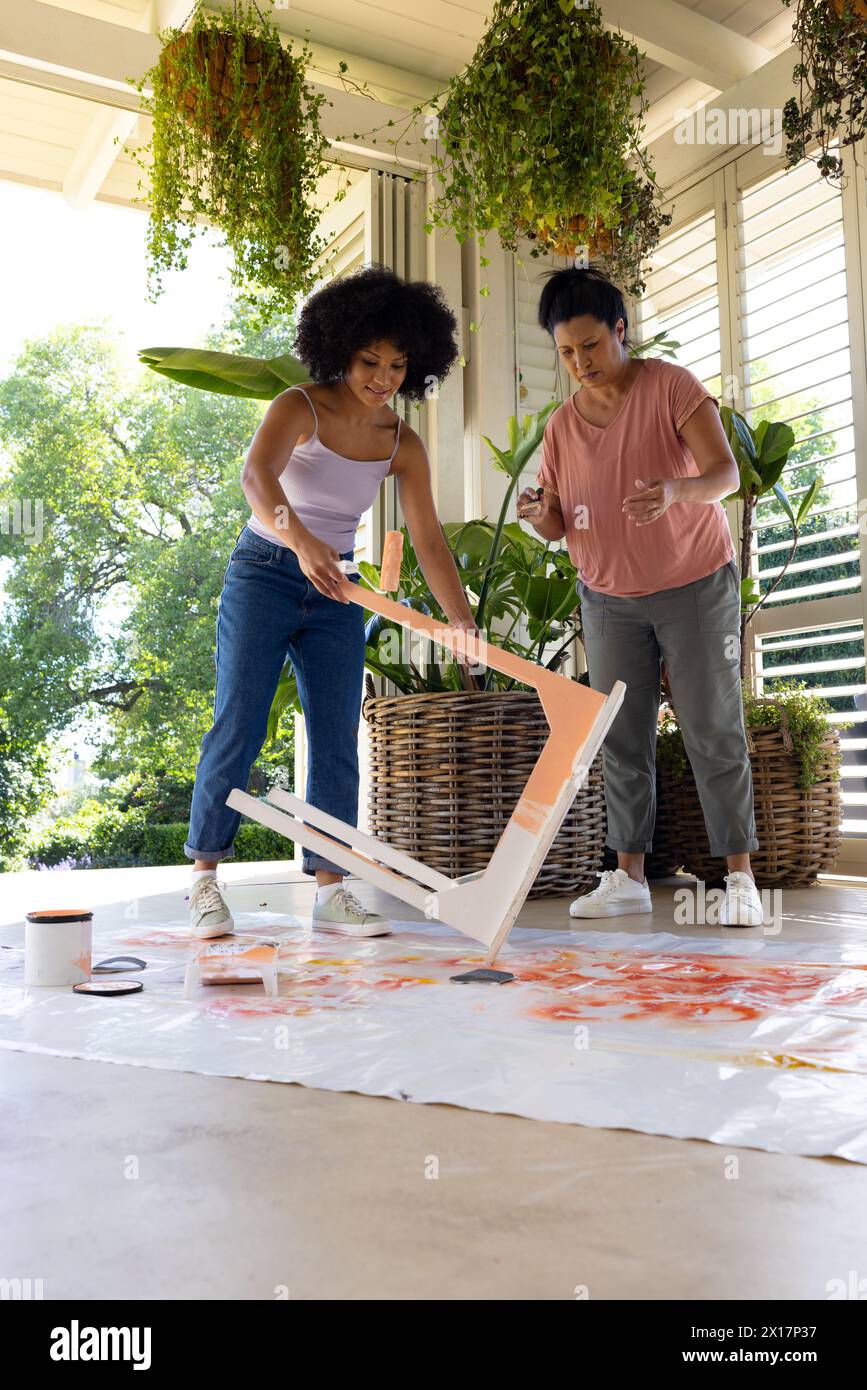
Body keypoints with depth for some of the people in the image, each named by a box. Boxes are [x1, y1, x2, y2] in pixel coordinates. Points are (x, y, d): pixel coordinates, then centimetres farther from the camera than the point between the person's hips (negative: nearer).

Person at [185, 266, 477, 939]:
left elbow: (430, 542, -4)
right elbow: (257, 475, -33)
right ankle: (205, 877, 4)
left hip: (335, 592, 4)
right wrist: (301, 540, -53)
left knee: (338, 738, -2)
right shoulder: (300, 407, -13)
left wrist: (465, 623, -17)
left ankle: (330, 888, 3)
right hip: (265, 573, -4)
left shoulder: (403, 445, 0)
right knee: (239, 725, -8)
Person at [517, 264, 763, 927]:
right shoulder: (562, 425, 4)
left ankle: (740, 878, 3)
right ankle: (628, 876, 11)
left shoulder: (671, 386, -9)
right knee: (621, 740, 3)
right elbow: (558, 526, 5)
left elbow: (726, 473, -18)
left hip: (695, 585, -4)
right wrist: (541, 514, -19)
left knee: (714, 732, -4)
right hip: (608, 598, 4)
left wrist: (675, 491, -40)